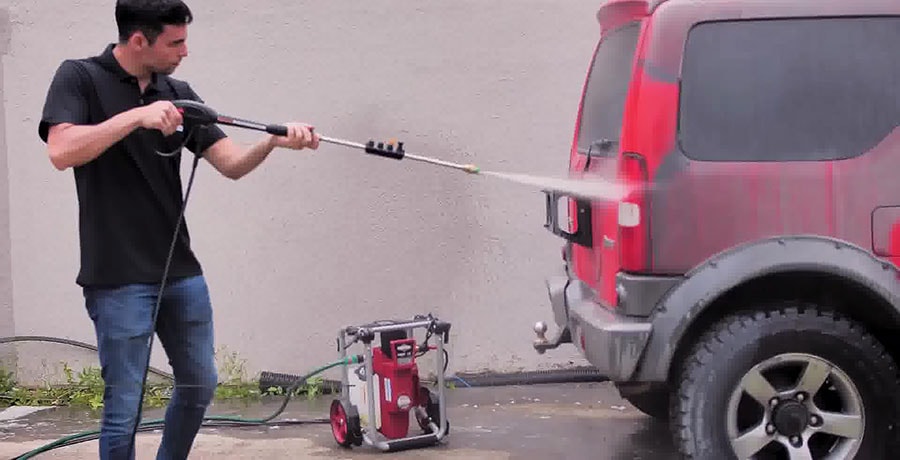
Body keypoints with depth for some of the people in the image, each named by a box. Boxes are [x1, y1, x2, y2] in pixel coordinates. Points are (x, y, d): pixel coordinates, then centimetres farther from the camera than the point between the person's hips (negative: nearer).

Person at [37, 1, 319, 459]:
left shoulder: (178, 93, 8)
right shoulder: (79, 78, -6)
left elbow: (232, 164, 3)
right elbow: (61, 151, -22)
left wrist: (274, 140, -15)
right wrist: (137, 116, -26)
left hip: (181, 270, 6)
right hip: (118, 276, -6)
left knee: (199, 385, 16)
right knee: (124, 406, -3)